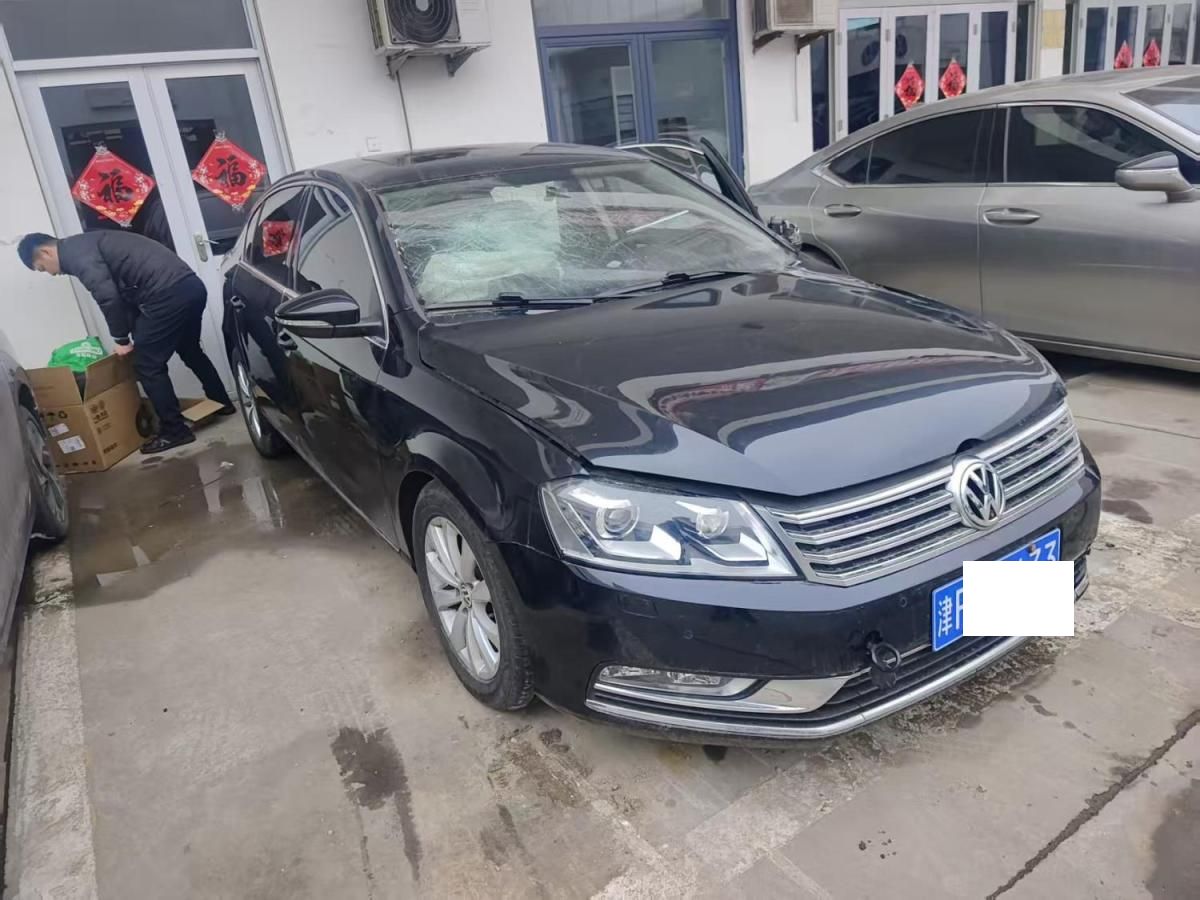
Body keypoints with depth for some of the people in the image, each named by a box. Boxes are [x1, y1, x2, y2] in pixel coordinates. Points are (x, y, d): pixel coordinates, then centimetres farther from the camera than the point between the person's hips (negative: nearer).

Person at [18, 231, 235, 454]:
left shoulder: (75, 252, -3)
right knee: (190, 351, 28)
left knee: (147, 365, 2)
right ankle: (222, 404, 42)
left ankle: (174, 430, 9)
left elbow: (108, 297, -13)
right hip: (191, 285, 10)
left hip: (168, 294, -10)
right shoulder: (88, 244, 27)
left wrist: (121, 339, -1)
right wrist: (135, 336, 22)